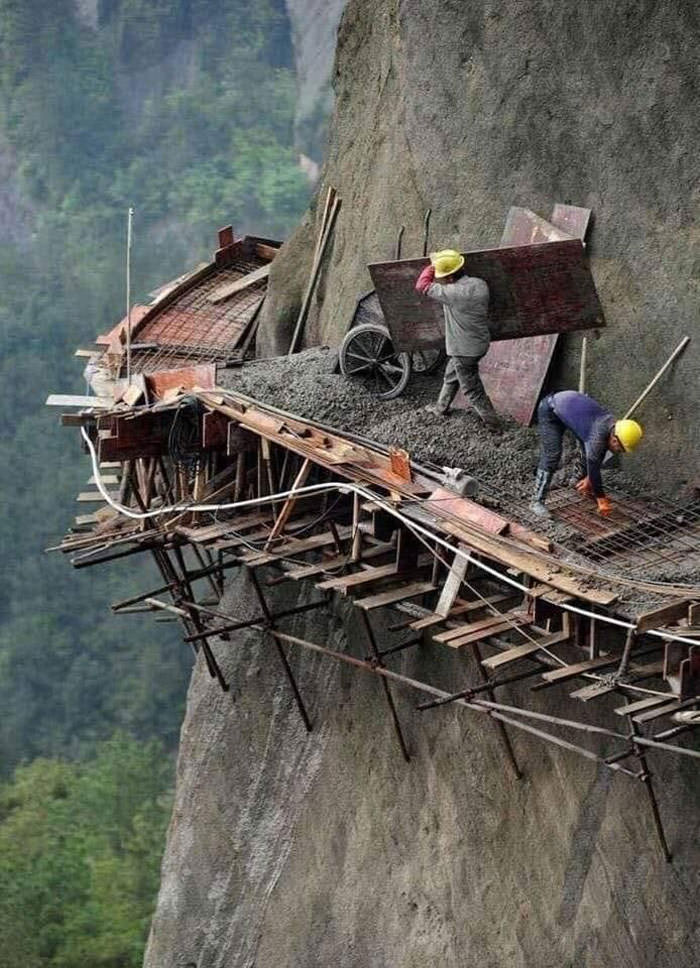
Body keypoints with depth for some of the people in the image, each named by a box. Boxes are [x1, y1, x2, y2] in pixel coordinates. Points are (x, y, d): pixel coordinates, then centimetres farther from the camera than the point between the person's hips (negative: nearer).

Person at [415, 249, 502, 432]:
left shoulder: (455, 293, -32)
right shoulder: (480, 284, -7)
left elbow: (423, 286, -21)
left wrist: (431, 267, -5)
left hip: (464, 350, -9)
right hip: (481, 342, 9)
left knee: (472, 390, 7)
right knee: (451, 375, 29)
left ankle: (493, 424, 17)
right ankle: (441, 407, 49)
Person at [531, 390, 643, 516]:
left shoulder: (613, 426, -9)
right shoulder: (598, 436, -34)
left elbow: (598, 458, 6)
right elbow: (593, 467, -27)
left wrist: (588, 478, 13)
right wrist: (601, 499, -19)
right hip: (550, 410, -9)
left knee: (589, 451, 10)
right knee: (551, 456, -18)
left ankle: (585, 487, 30)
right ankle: (537, 501, -16)